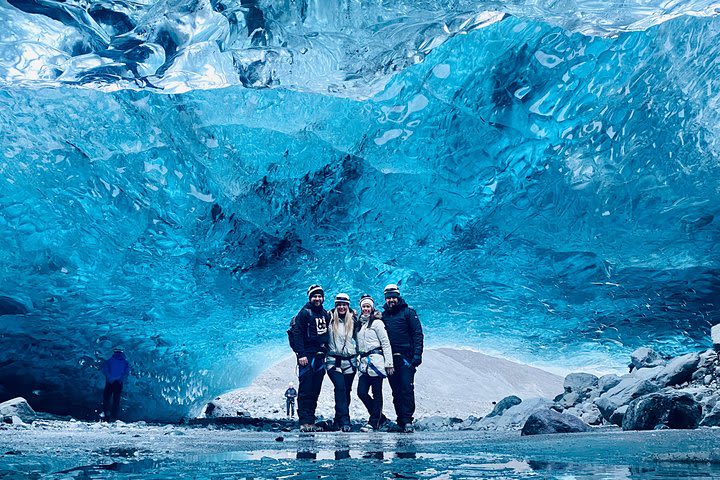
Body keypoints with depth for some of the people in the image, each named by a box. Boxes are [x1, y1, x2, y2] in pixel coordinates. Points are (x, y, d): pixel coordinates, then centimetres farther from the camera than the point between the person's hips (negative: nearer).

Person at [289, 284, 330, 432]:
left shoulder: (325, 314, 16)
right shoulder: (304, 312, -4)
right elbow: (296, 334, -11)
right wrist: (301, 354, -18)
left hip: (320, 357, 6)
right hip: (307, 357, -6)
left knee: (315, 391, 7)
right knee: (305, 390, -8)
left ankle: (311, 421, 12)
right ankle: (304, 422, -7)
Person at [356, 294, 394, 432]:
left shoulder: (377, 322, -1)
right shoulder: (359, 324, 19)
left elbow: (386, 343, -6)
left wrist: (389, 363, -11)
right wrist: (358, 361, 14)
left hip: (376, 360, -7)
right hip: (364, 362, 7)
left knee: (376, 393, -3)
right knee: (361, 392, 1)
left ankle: (374, 422, 3)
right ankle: (380, 418, 15)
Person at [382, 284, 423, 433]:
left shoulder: (408, 312, 3)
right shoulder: (383, 315, 16)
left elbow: (418, 334, -3)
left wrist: (417, 354, -13)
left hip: (405, 357, -4)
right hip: (390, 358, 4)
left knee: (407, 388, -12)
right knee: (396, 391, 5)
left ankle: (407, 420, -11)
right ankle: (401, 421, 10)